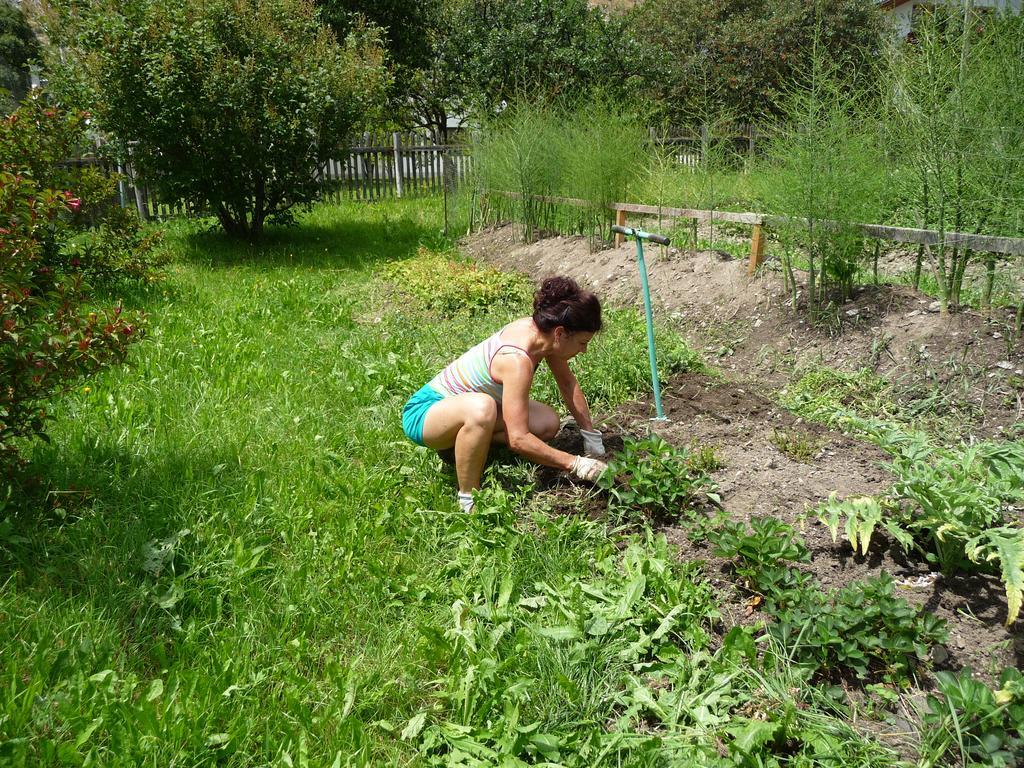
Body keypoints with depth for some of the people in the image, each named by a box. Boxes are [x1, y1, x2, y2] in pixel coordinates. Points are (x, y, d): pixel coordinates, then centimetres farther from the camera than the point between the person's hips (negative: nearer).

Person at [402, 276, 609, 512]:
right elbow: (518, 439, -34)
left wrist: (592, 436, 7)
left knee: (548, 423, -8)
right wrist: (575, 464, -26)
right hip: (425, 412, -8)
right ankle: (468, 498, -21)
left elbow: (568, 383, 6)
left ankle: (462, 444, 7)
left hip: (458, 403, 8)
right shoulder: (517, 360, -33)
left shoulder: (540, 329, -9)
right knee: (481, 407, -42)